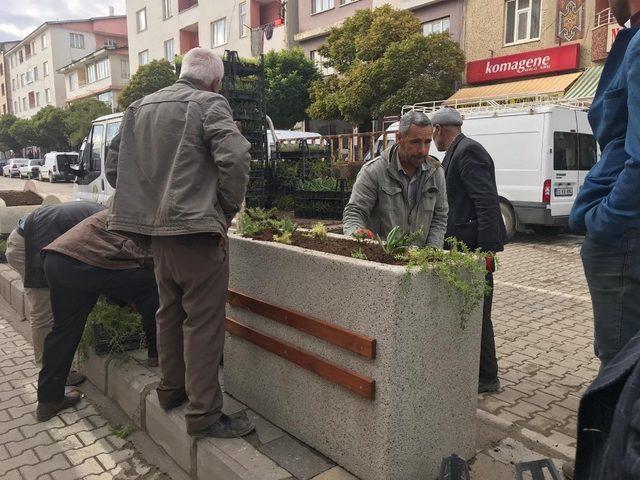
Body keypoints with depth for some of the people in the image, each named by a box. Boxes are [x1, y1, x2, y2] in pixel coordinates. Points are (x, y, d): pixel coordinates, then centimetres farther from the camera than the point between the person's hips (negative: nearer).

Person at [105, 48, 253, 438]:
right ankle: (205, 414, 6)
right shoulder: (209, 104, -7)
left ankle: (171, 389, 34)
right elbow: (235, 157, -21)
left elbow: (114, 165, 16)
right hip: (198, 230, -7)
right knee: (203, 322, -2)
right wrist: (230, 207, -8)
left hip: (158, 230, 8)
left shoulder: (139, 107, 15)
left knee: (170, 312, 20)